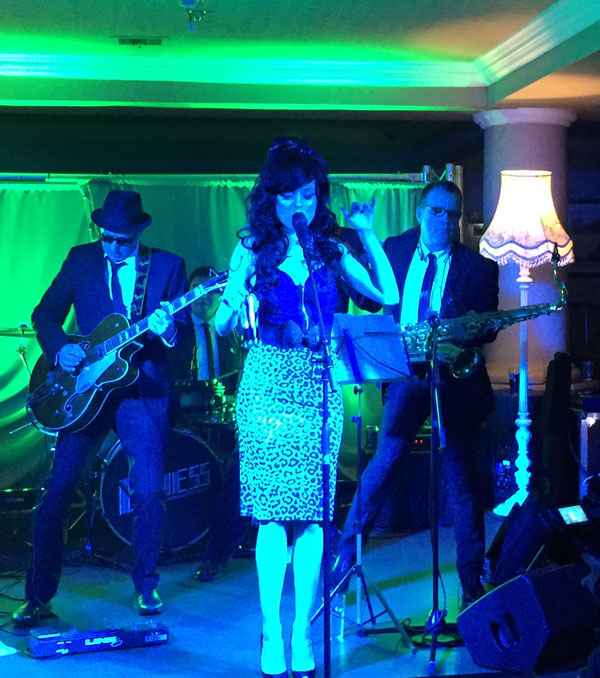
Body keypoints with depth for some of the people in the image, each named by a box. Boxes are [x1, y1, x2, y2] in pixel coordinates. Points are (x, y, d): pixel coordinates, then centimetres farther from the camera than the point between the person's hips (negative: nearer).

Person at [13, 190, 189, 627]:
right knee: (58, 491, -4)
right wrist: (60, 347, -9)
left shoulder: (168, 266, 5)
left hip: (143, 390, -1)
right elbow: (45, 313, 10)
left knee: (149, 491, -7)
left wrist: (168, 329, -21)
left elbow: (185, 331, 2)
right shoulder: (81, 260, 8)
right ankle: (39, 596, 6)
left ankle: (146, 587, 14)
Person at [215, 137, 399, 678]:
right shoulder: (254, 249, 3)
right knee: (274, 513, -5)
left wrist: (368, 234, 2)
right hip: (269, 383, -2)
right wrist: (235, 302, -22)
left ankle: (302, 634, 8)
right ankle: (272, 634, 3)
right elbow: (223, 324, -1)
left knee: (313, 515, 0)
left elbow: (388, 295, 5)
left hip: (320, 386, 2)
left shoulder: (329, 249, 10)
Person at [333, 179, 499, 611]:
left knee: (463, 479, 3)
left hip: (457, 378, -1)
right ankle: (345, 557, 10)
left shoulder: (478, 267, 1)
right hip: (407, 375, 1)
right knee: (381, 466, -3)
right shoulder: (395, 250, 8)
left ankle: (472, 581, 12)